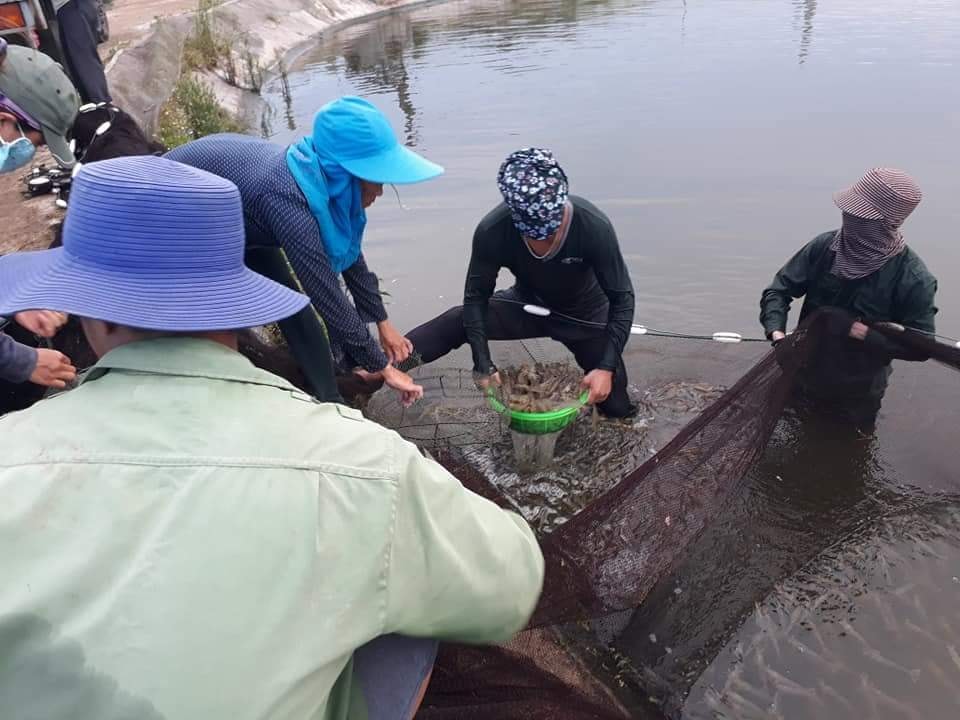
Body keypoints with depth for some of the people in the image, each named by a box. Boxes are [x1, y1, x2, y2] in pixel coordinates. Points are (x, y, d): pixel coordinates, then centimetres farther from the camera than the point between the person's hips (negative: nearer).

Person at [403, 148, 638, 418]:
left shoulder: (594, 227, -34)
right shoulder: (492, 231, -31)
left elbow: (621, 298, -24)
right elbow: (476, 298, -20)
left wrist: (607, 367, -31)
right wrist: (484, 366, -27)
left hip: (585, 315, -1)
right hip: (527, 305, 1)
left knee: (618, 411, 1)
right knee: (456, 322, -22)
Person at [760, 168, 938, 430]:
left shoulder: (912, 278, -24)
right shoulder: (824, 246, -16)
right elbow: (778, 290, -9)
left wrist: (858, 330, -28)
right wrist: (776, 331, -27)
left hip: (857, 397, -2)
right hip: (806, 381, 2)